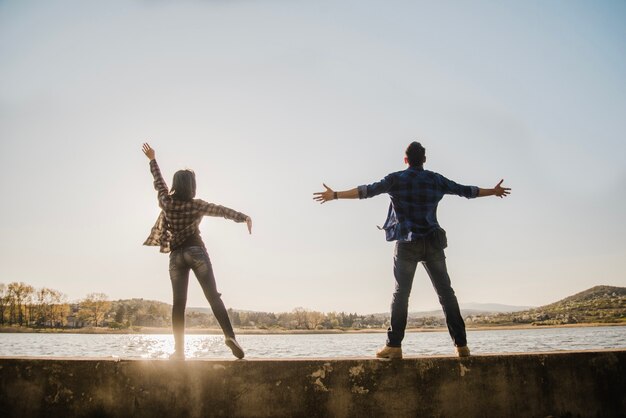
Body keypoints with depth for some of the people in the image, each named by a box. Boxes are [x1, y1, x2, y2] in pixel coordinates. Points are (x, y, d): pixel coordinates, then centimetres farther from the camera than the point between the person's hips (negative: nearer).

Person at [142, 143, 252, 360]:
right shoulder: (196, 205, -4)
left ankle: (179, 350, -2)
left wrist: (152, 159, 32)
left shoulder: (166, 202, 4)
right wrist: (243, 217, -15)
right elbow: (221, 210, -12)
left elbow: (158, 182, 19)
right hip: (196, 252, -3)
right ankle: (229, 335, -24)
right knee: (213, 296, -9)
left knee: (178, 303, 2)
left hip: (176, 256, 3)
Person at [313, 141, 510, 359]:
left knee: (401, 293, 0)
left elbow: (368, 190, -7)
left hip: (407, 244, -2)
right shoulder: (436, 180, 8)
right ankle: (461, 344, 7)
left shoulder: (396, 179, 1)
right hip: (433, 243, 2)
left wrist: (335, 195, -3)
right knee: (446, 292, 6)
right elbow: (464, 190, 16)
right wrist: (493, 191, 31)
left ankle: (394, 345, -5)